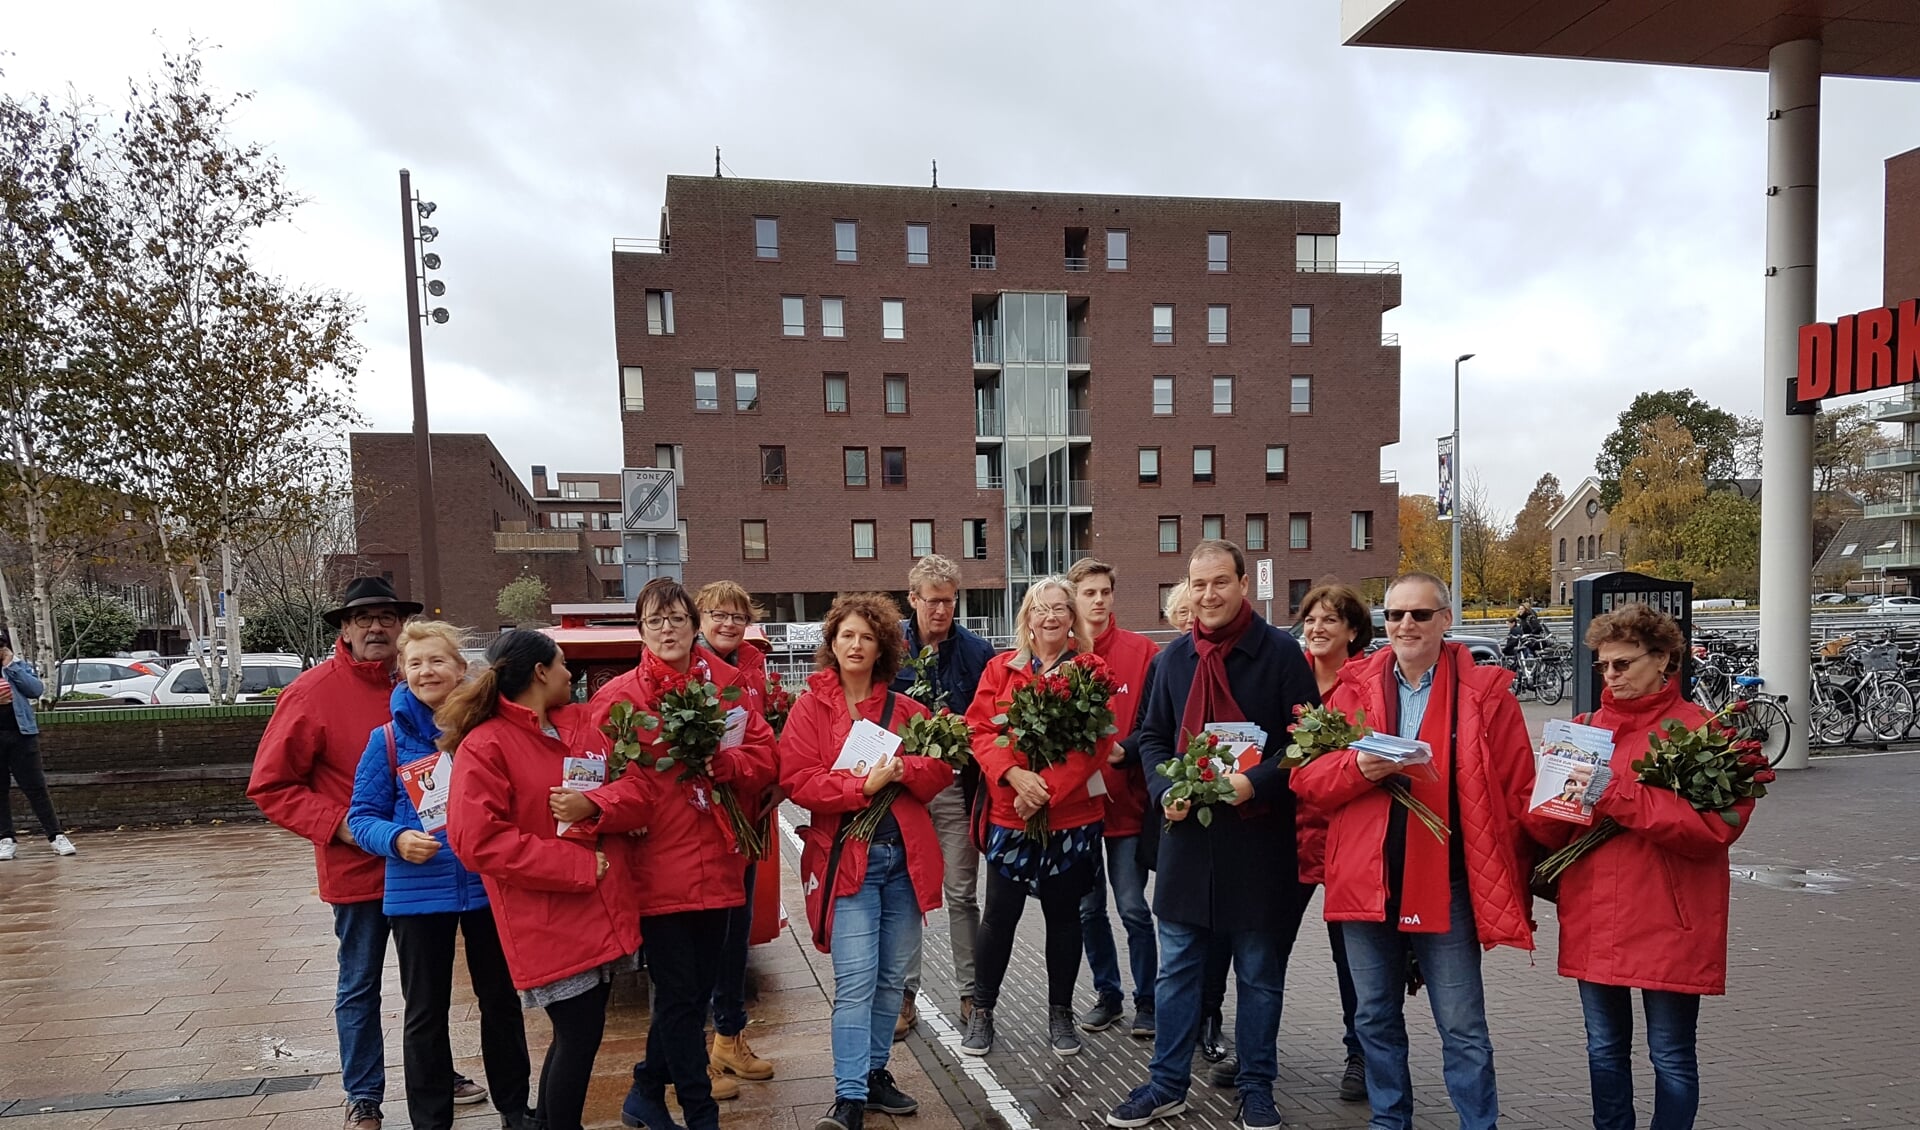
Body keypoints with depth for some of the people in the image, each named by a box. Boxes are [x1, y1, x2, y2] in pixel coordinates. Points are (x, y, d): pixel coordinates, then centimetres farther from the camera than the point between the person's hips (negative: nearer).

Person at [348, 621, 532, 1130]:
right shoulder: (387, 739, -4)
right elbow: (363, 816, -2)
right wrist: (397, 839, -21)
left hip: (489, 886, 1)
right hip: (418, 893, -1)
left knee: (501, 1001, 14)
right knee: (426, 1013, 11)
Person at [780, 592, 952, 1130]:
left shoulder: (905, 709, 11)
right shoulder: (811, 706, 0)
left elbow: (940, 768, 6)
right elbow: (797, 778, -10)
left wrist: (903, 770, -14)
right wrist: (863, 786, -20)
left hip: (905, 854, 4)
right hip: (848, 856, -4)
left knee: (892, 976, 12)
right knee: (856, 980, -9)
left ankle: (875, 1072, 28)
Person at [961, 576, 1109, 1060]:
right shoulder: (1000, 669, 4)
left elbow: (1096, 743, -8)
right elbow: (981, 730, -2)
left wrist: (1047, 788, -17)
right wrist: (1014, 774, -18)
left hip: (1071, 814, 0)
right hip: (1010, 812, 0)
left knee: (1064, 913, 11)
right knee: (999, 914, 5)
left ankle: (1060, 1014, 28)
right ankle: (982, 1011, 22)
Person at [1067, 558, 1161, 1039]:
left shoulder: (1142, 651, -3)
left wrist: (1127, 751, -18)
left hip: (1126, 799, -2)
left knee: (1132, 907, 1)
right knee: (1088, 908, 13)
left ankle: (1146, 1001, 18)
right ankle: (1107, 995, 29)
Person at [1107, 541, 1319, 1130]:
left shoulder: (1282, 653, -6)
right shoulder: (1175, 656, 7)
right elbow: (1152, 737, 13)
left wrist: (1257, 782, -20)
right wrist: (1165, 792, -5)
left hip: (1259, 838, -3)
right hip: (1187, 835, 4)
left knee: (1260, 974, 11)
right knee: (1176, 969, 12)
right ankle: (1168, 1083, 27)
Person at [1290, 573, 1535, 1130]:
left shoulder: (1485, 692, -3)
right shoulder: (1352, 688, 4)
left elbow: (1517, 791, -2)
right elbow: (1306, 777, 1)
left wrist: (1495, 872, -8)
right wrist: (1357, 767, -18)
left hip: (1446, 884, -3)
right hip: (1364, 880, 3)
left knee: (1462, 1028, 7)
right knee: (1374, 1018, 17)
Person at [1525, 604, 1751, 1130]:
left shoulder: (1701, 730, -5)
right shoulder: (1585, 729, 10)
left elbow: (1716, 827, -17)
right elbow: (1547, 830, 8)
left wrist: (1619, 797, -23)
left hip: (1668, 924, -4)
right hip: (1592, 920, 5)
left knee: (1671, 1055, 6)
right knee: (1605, 1047, 15)